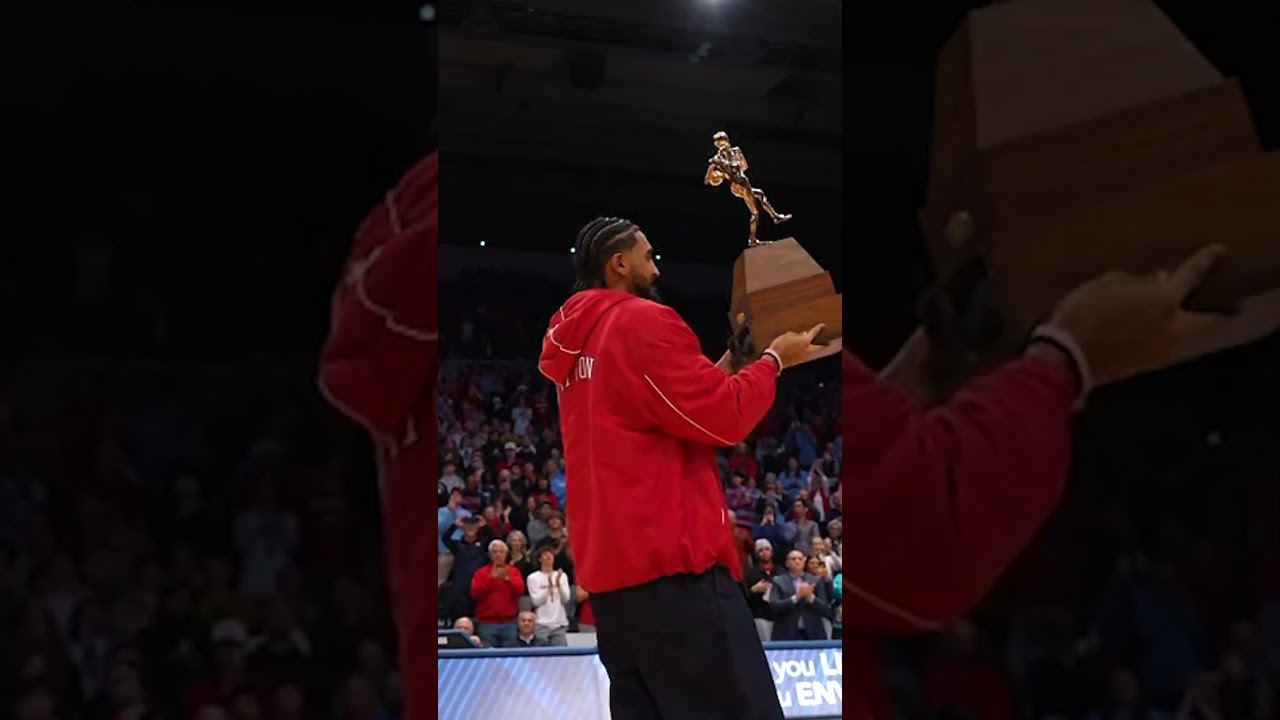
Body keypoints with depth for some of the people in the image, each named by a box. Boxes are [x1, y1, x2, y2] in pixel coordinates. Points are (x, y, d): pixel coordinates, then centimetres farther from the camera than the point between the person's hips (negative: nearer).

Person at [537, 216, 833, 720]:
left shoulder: (576, 345, 20)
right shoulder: (643, 322, -8)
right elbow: (723, 419, -11)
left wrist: (722, 369, 23)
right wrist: (773, 359, 4)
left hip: (608, 565, 10)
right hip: (671, 557, -10)